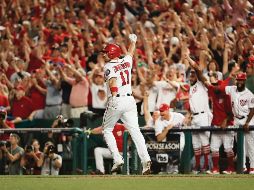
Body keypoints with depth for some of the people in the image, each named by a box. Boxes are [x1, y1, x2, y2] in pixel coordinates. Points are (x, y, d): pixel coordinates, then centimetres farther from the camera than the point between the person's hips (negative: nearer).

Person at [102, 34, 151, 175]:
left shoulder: (109, 67, -4)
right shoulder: (126, 61, 11)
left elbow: (113, 80, -23)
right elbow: (131, 52, 33)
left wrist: (114, 95, -35)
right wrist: (133, 41, 52)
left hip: (115, 101, -5)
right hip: (130, 100, 5)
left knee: (107, 130, 13)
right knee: (135, 131, -2)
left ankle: (117, 158, 0)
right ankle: (145, 159, -18)